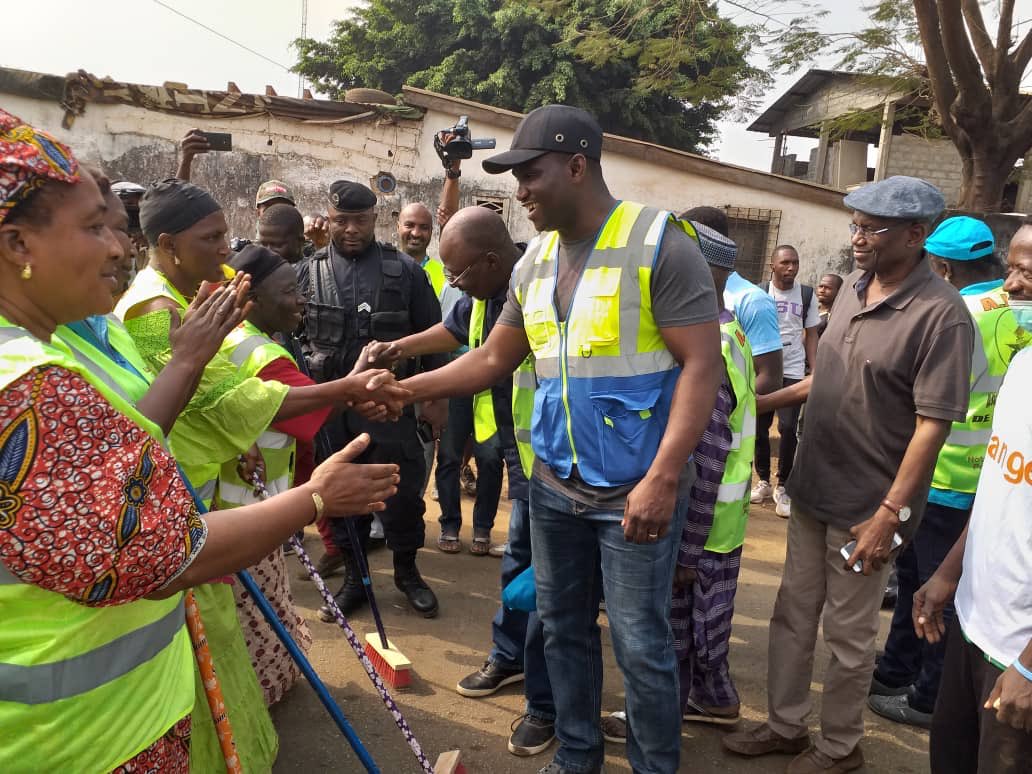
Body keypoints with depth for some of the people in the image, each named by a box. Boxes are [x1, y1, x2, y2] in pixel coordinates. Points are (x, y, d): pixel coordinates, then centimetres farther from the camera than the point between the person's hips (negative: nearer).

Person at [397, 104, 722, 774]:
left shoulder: (659, 242, -12)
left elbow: (701, 365, -16)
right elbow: (494, 359, 14)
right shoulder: (535, 262, 8)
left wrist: (663, 478, -23)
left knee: (640, 644, 4)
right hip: (555, 485, 7)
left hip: (636, 489, -6)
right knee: (564, 629, 18)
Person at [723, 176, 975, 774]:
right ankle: (786, 725, 37)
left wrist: (890, 512, -21)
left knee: (848, 635, 11)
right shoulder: (853, 288, 5)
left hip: (867, 506, -7)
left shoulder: (941, 314, -19)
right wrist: (765, 401, 17)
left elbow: (932, 425, -20)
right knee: (794, 616, 18)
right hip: (813, 489, 7)